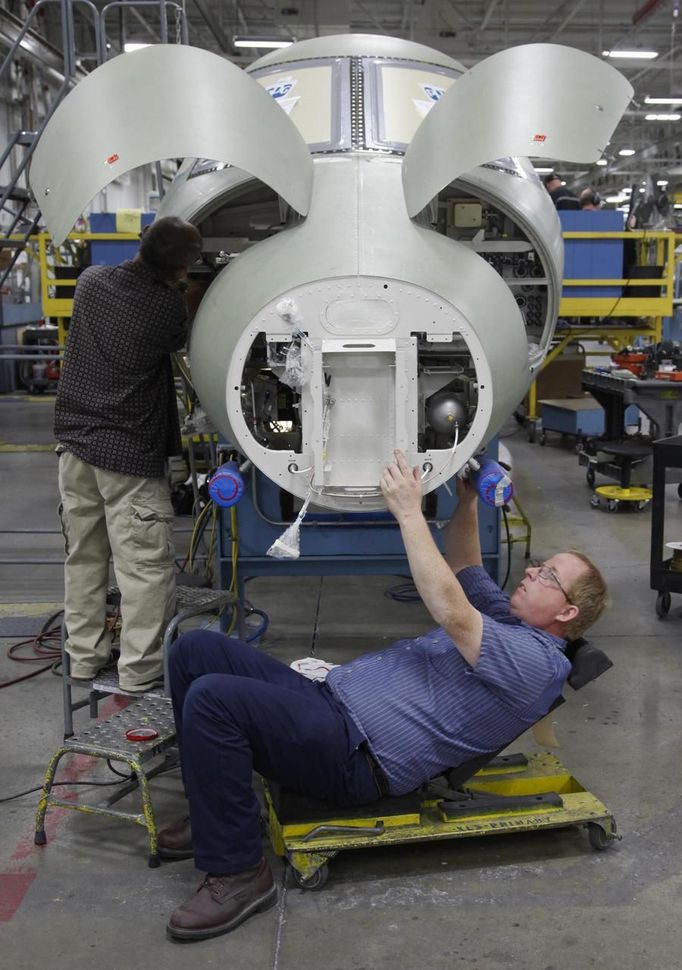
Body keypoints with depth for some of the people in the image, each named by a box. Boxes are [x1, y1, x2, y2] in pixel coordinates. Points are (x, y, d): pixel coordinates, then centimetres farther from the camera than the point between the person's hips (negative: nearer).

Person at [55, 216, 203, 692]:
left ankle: (85, 656, 27)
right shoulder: (169, 305, -14)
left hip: (75, 438, 7)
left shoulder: (91, 280, 2)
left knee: (83, 556, 16)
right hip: (129, 451, -7)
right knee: (146, 564, 2)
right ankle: (141, 670, 6)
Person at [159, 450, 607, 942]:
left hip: (356, 754, -10)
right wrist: (468, 501, 17)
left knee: (212, 698, -29)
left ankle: (239, 871, -14)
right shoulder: (509, 619, 19)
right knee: (196, 649, -1)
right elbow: (463, 567, 32)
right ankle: (217, 813, 9)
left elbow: (451, 610, -22)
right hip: (328, 698, 10)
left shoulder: (536, 661, -11)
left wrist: (409, 512, -18)